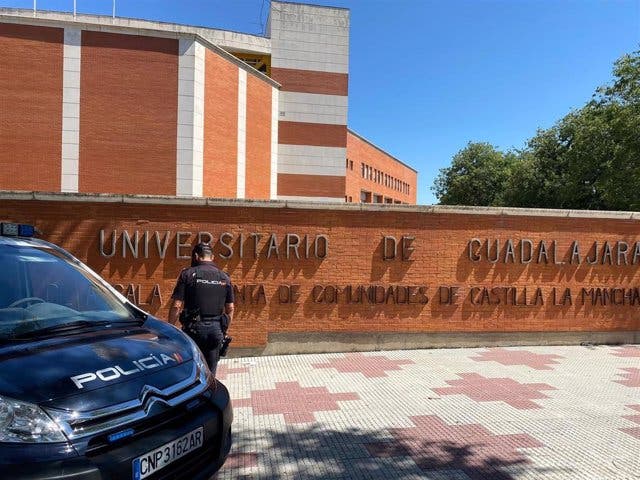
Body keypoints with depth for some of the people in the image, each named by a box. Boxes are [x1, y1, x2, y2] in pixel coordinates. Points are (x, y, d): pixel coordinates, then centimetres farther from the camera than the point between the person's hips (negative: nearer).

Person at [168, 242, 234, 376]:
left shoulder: (188, 274, -4)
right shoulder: (224, 277, 8)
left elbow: (176, 306, -9)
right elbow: (230, 308, 10)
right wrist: (224, 330, 20)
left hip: (194, 328, -3)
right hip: (216, 329, 3)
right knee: (210, 373, 12)